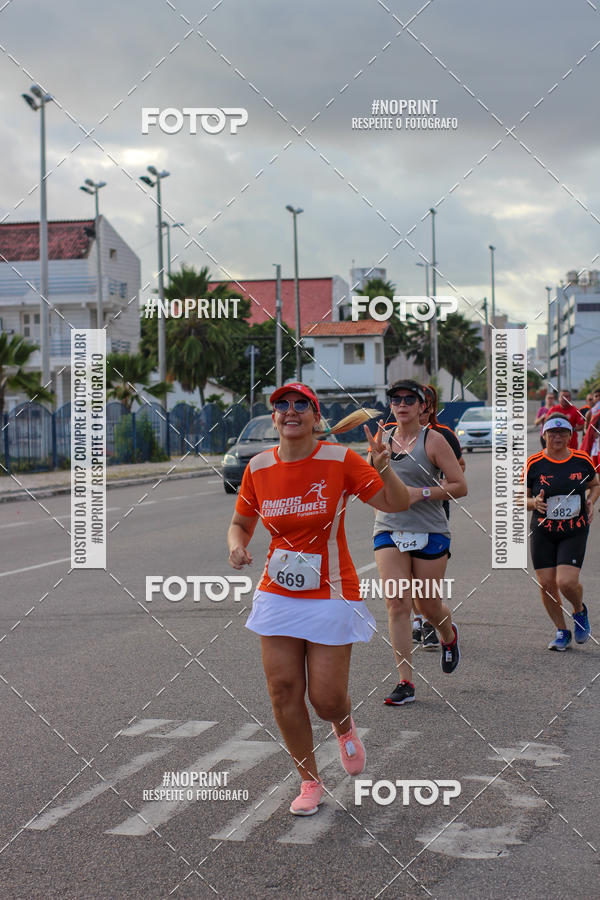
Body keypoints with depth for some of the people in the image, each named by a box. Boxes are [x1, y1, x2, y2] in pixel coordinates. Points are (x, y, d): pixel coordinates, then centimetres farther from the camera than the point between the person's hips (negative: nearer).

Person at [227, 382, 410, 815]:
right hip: (278, 595, 3)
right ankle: (310, 782, 19)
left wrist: (383, 468, -27)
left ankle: (345, 727, 35)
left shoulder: (340, 459, -9)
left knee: (326, 698, -4)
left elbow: (397, 504, -8)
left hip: (331, 594, -3)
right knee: (284, 690, 1)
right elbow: (241, 523, 14)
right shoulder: (259, 467, 0)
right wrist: (237, 546, -8)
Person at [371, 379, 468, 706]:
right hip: (388, 531, 3)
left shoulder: (433, 440, -4)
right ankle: (405, 682, -6)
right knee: (397, 603, -9)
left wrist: (421, 493, -16)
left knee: (429, 606, 6)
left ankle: (449, 635, 43)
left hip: (430, 532, -3)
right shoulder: (381, 440, 9)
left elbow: (460, 486, -7)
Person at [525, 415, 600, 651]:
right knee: (546, 585, 0)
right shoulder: (534, 463, -4)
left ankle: (580, 611, 20)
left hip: (574, 532, -1)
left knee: (566, 582, -15)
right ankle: (562, 631, 21)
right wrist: (534, 503, -17)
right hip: (542, 533, 1)